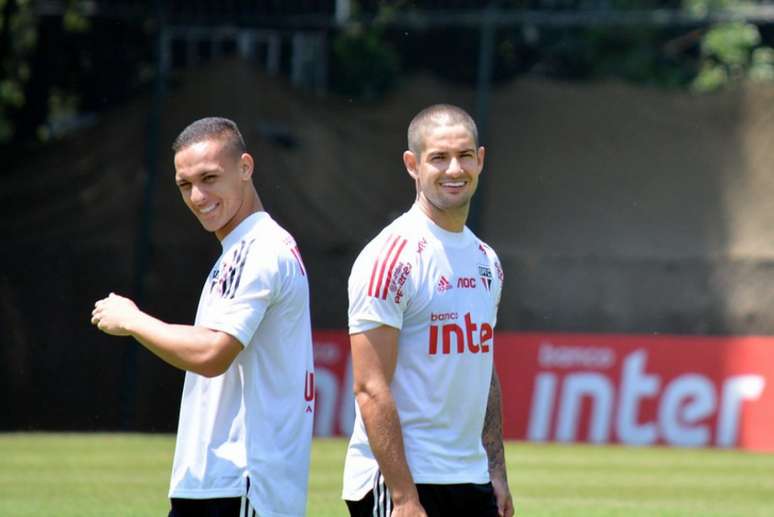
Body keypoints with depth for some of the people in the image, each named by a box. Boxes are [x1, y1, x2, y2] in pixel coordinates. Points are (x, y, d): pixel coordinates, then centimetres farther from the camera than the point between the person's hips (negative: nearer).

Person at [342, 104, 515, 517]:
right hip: (401, 482, -8)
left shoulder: (486, 260, 14)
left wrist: (497, 474, 15)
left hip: (472, 483, 8)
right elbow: (371, 389, -16)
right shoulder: (392, 257, -12)